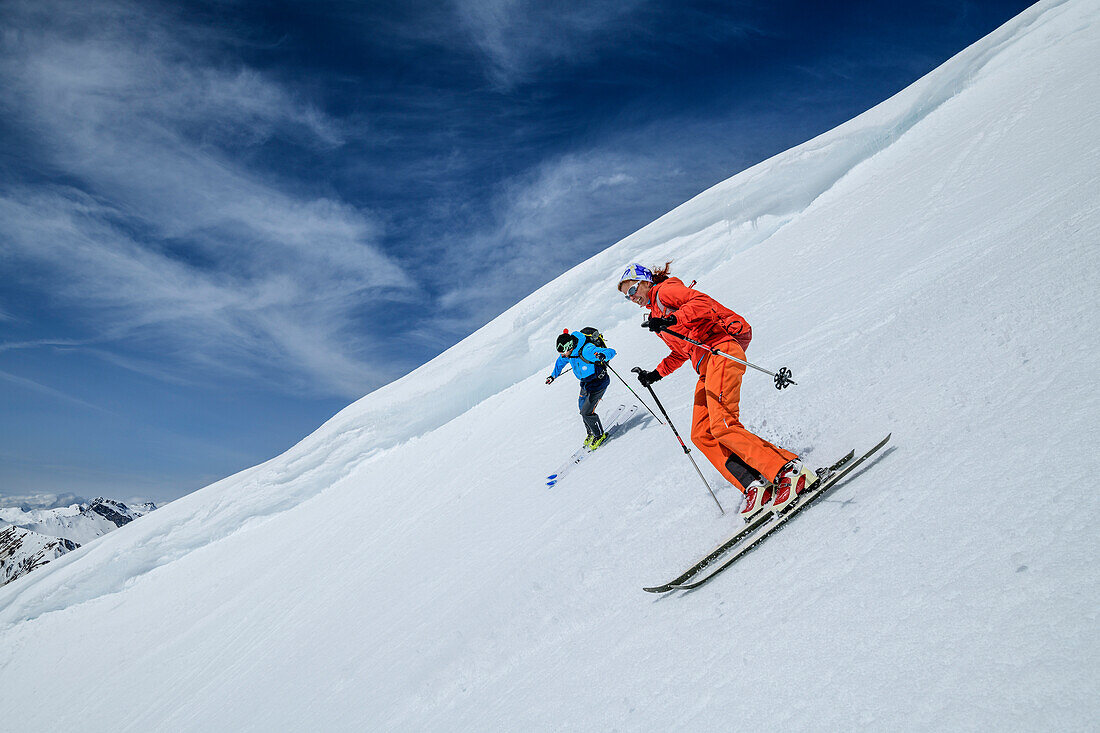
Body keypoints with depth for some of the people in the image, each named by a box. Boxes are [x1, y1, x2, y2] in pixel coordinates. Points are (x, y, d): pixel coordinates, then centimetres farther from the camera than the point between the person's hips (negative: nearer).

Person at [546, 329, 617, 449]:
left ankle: (600, 435, 12)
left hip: (598, 382, -8)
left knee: (587, 412, -11)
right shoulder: (569, 351, -10)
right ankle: (591, 434, 37)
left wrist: (602, 356, -56)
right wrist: (554, 375, 13)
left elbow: (611, 352, -36)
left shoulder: (587, 350, -34)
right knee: (583, 409, 15)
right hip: (585, 383, 8)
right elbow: (560, 362, 14)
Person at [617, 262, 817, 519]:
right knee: (701, 435, -4)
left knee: (722, 425, -22)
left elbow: (703, 303, -14)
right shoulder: (656, 314, 27)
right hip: (706, 367, 9)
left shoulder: (665, 291, 2)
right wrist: (655, 374, 25)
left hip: (720, 350, -9)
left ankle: (790, 471, -21)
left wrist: (672, 320, -25)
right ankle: (756, 485, -11)